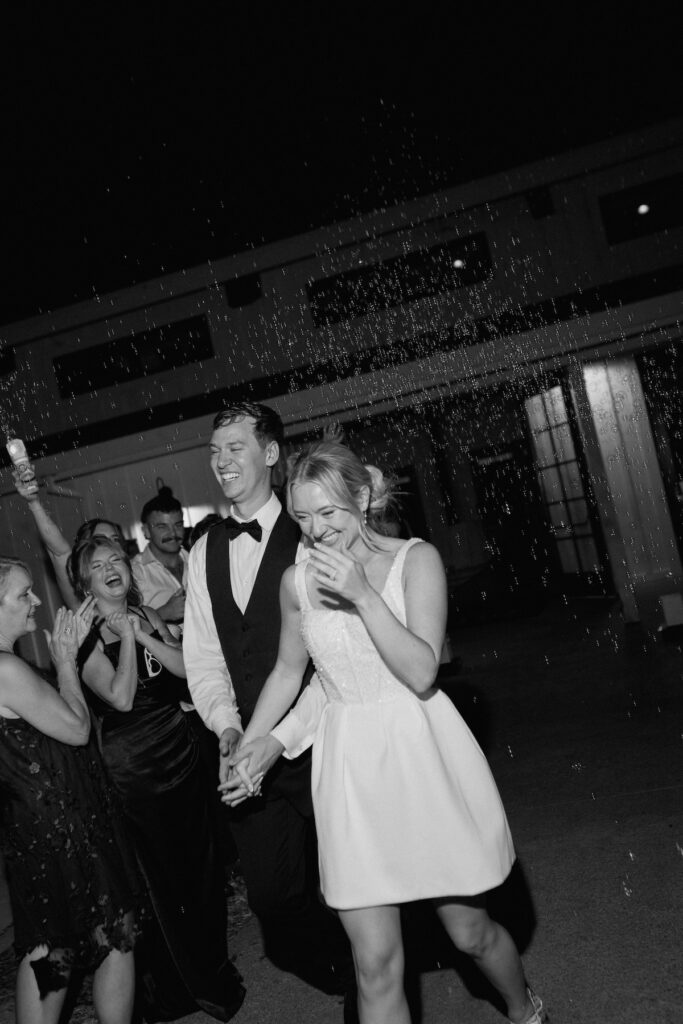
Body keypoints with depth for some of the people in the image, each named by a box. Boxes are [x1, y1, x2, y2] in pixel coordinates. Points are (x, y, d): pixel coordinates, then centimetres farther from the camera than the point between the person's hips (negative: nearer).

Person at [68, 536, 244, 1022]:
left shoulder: (147, 616, 5)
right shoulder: (85, 637, -10)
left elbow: (186, 667, -4)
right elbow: (121, 697, -22)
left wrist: (143, 634, -14)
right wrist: (126, 636, -17)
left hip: (183, 757, 5)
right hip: (134, 775, -5)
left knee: (204, 868, 14)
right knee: (161, 881, 9)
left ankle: (213, 969, 36)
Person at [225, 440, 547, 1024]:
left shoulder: (416, 559, -7)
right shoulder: (297, 582, 2)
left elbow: (422, 673, -16)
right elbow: (290, 669, 17)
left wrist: (363, 595, -24)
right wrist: (251, 743, 14)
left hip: (422, 757, -2)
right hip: (349, 768, 2)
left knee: (470, 931, 15)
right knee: (375, 964, 3)